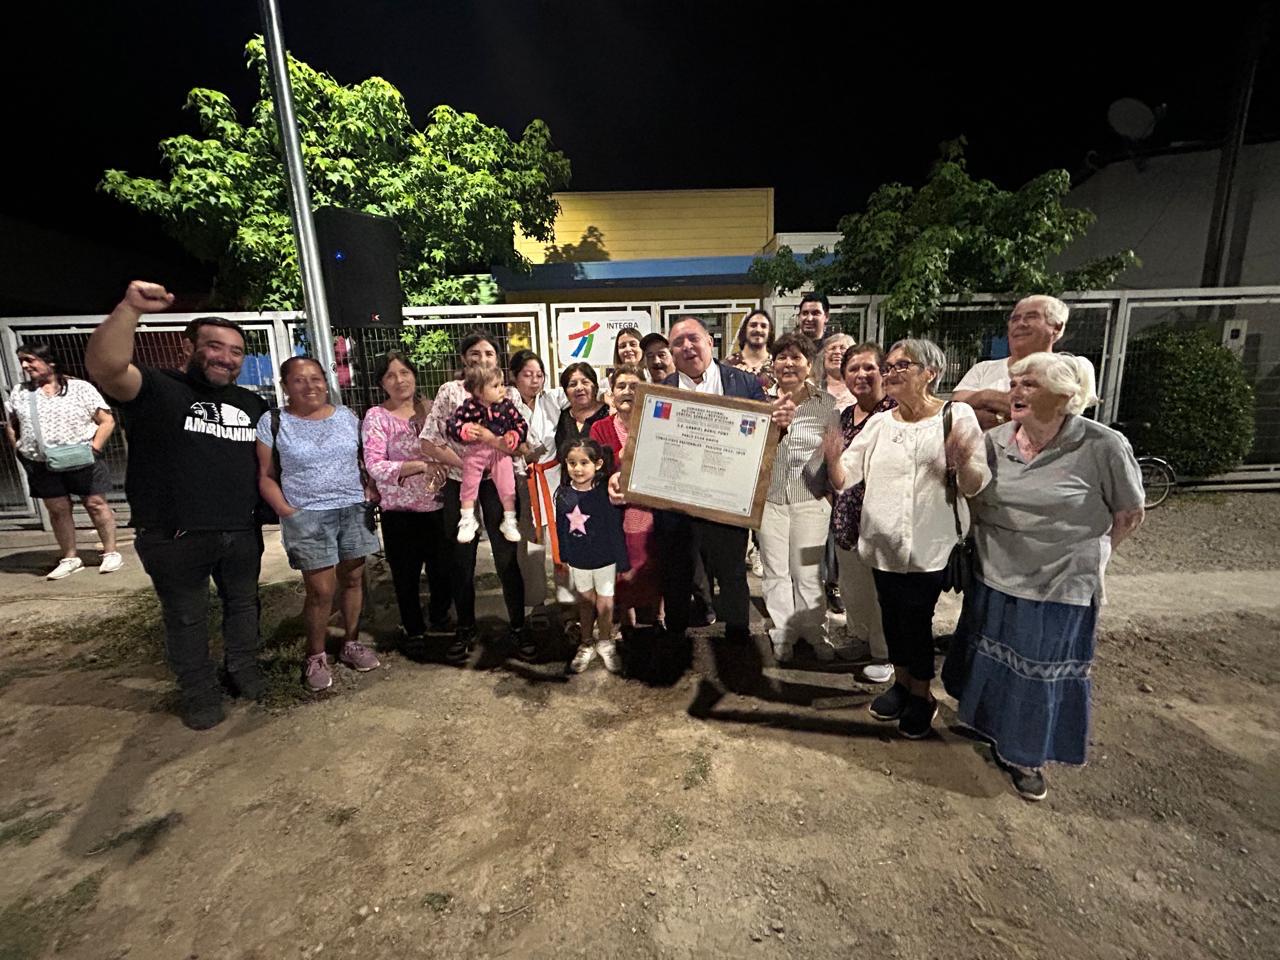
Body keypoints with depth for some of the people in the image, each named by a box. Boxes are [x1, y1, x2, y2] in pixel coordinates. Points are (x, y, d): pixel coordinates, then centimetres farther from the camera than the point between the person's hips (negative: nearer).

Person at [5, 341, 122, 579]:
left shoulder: (80, 388, -3)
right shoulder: (19, 392, 9)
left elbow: (107, 421, -5)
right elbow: (11, 426, 19)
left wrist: (94, 448, -12)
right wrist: (19, 450, 7)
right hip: (41, 465, 4)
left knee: (96, 504, 1)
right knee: (57, 509, 7)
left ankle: (111, 552, 10)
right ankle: (70, 558, 17)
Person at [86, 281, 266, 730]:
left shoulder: (251, 403, 10)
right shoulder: (157, 389, -7)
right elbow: (105, 366, -28)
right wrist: (130, 308, -39)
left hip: (242, 532, 5)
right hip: (174, 539, -4)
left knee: (243, 604, 18)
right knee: (185, 618, 12)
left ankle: (244, 667, 39)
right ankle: (198, 691, 30)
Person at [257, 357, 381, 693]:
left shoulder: (347, 416, 8)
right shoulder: (272, 424, -1)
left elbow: (364, 461, 13)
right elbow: (266, 476, 0)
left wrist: (369, 492, -1)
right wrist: (287, 511, -10)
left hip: (354, 510, 3)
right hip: (307, 516, -3)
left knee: (352, 579, 10)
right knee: (321, 589, -3)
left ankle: (351, 643, 28)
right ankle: (315, 656, 19)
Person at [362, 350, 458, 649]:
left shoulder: (429, 409, 6)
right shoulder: (377, 416, -6)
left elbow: (444, 450, 14)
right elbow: (374, 465, -16)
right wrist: (419, 466, -26)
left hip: (437, 506, 3)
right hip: (400, 511, -3)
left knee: (444, 569, 12)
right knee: (406, 575, 12)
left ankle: (440, 617, 40)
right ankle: (413, 629, 35)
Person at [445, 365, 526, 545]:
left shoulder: (506, 405, -5)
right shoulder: (469, 406, -10)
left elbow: (521, 424, 1)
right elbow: (451, 425, -8)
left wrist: (513, 437, -18)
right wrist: (465, 430, -27)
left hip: (501, 451, 1)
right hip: (475, 452, -1)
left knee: (507, 487, 4)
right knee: (469, 485, 5)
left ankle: (509, 521, 20)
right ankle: (468, 520, 21)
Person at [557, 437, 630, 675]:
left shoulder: (605, 493, -18)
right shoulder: (563, 494, -6)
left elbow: (616, 530, -14)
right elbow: (561, 528, 4)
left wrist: (622, 563, -10)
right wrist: (563, 557, 9)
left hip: (605, 559, -3)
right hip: (578, 560, 3)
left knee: (605, 604, 11)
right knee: (585, 602, 20)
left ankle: (606, 643, 35)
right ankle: (586, 644, 39)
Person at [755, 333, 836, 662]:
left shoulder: (826, 403, 1)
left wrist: (832, 488, -2)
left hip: (811, 500, -1)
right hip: (769, 499, 1)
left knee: (808, 574, 7)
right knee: (775, 572, 10)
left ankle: (815, 634, 28)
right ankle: (782, 635, 27)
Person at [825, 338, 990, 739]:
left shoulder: (958, 416, -7)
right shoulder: (879, 423, 5)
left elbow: (976, 487, -10)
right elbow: (842, 480, -1)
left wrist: (962, 462, -31)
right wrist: (832, 457, -22)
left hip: (929, 545, -4)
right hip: (883, 540, 4)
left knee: (916, 618, 7)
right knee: (892, 615, 16)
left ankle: (922, 695, 32)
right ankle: (901, 681, 40)